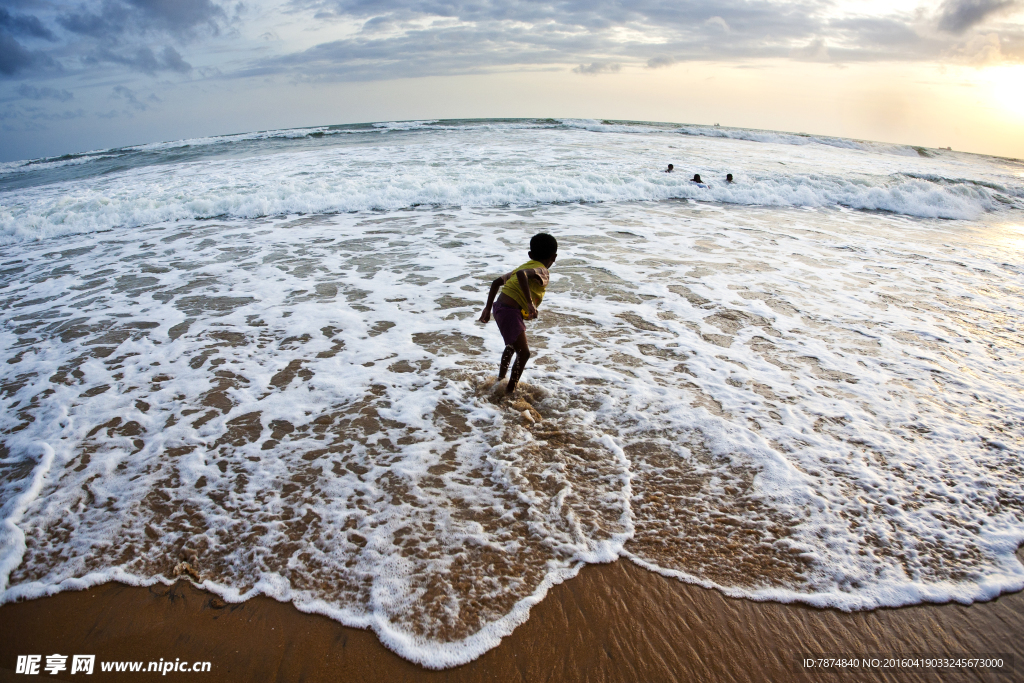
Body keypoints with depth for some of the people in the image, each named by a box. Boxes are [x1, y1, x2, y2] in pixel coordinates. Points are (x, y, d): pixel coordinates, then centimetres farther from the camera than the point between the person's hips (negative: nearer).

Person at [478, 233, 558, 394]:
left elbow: (497, 281, 18)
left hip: (500, 307, 10)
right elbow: (522, 274, -30)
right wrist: (530, 303, -33)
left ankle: (500, 380, 47)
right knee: (524, 353, -5)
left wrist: (488, 308, 21)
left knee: (512, 345, 30)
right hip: (510, 312, -10)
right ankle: (510, 391, 3)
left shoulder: (526, 266, 19)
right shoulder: (542, 272, -7)